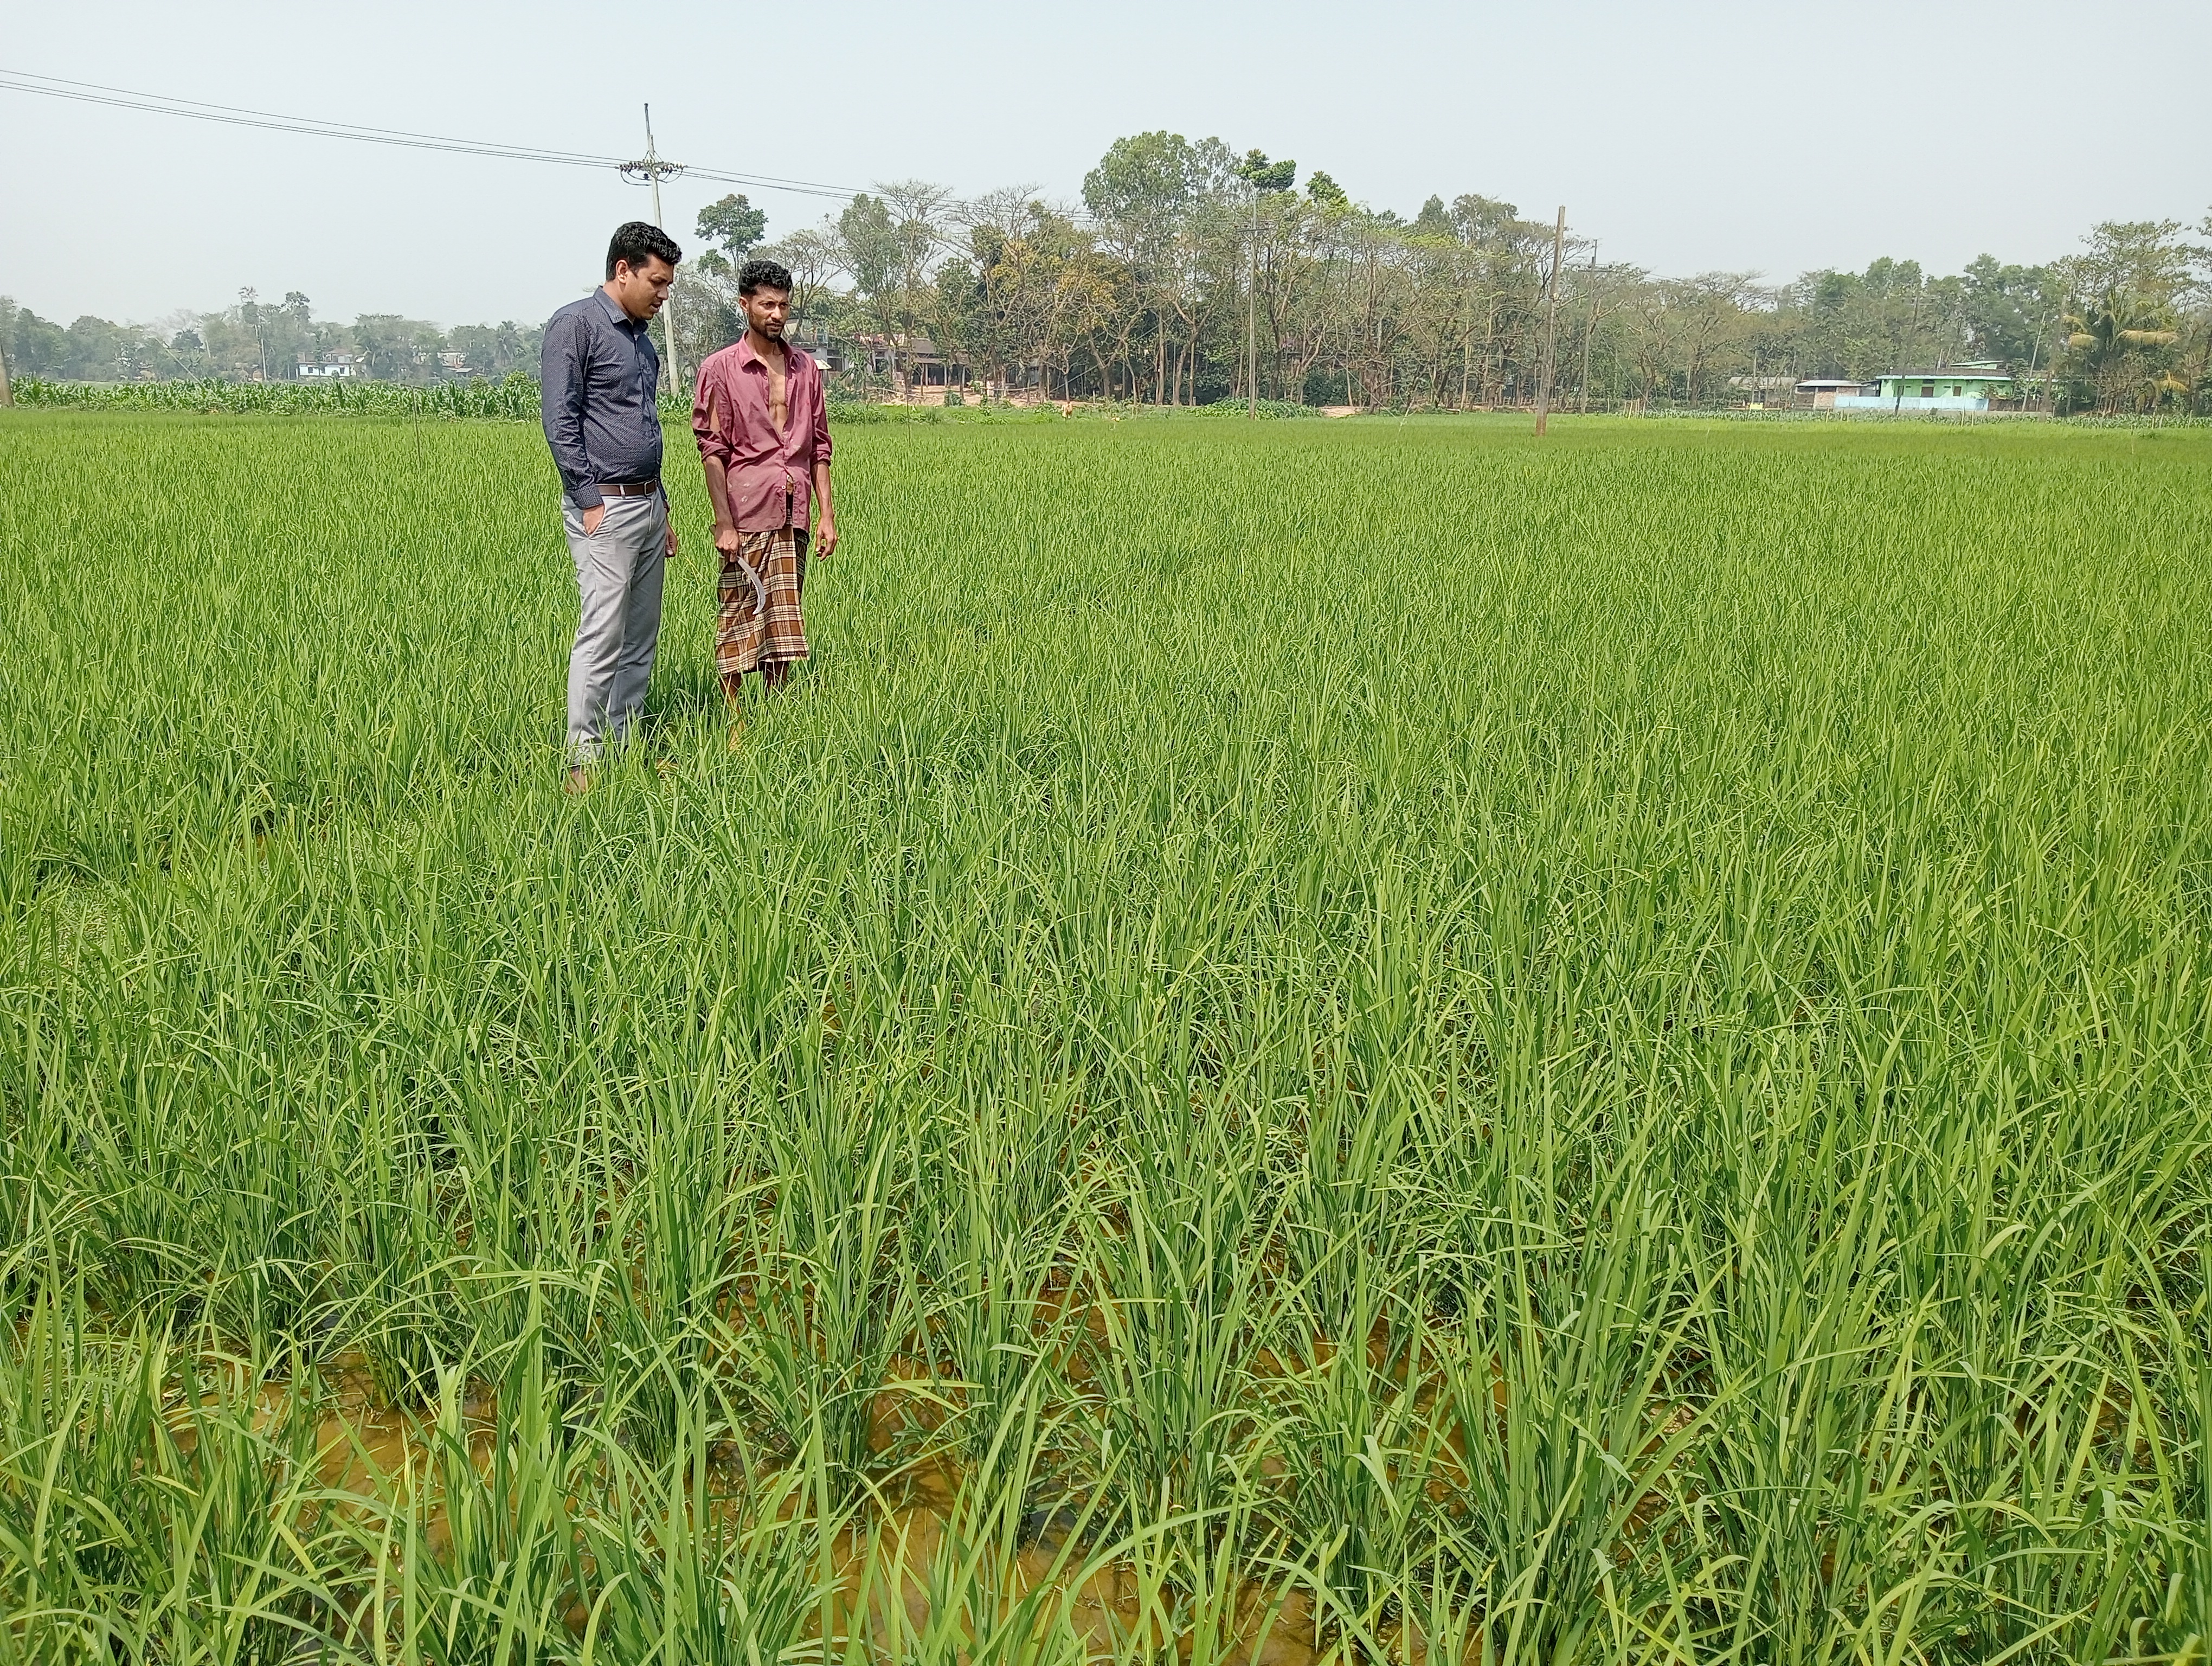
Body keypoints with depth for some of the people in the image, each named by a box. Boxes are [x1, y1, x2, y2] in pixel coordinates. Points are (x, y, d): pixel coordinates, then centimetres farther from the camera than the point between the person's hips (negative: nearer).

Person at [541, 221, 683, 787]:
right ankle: (583, 762, -5)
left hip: (648, 502, 9)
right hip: (604, 506, -9)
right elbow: (560, 420, -13)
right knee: (603, 636, -10)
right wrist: (590, 501, -16)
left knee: (642, 639, 9)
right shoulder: (576, 324, -6)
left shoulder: (641, 335, 19)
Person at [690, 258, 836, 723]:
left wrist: (826, 514, 6)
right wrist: (724, 523, -11)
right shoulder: (720, 369, -1)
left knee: (784, 623, 8)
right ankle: (734, 725, 7)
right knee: (738, 622, 0)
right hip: (747, 515, -4)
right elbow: (712, 451, -5)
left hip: (794, 518, 4)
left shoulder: (806, 369, 13)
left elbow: (820, 447, 13)